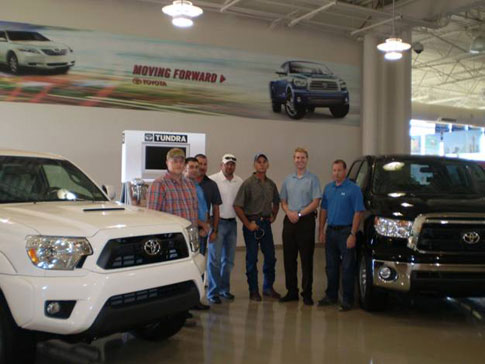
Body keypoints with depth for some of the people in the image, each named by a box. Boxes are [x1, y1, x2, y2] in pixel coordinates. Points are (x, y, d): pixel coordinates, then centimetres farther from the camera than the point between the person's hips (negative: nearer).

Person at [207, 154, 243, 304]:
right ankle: (213, 292, 4)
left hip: (232, 223, 6)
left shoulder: (239, 182, 8)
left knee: (229, 259, 13)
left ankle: (224, 289, 25)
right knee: (215, 259, -4)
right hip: (218, 222, -6)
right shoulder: (213, 180, -10)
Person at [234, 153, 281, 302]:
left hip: (266, 223, 5)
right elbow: (237, 206, -12)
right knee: (252, 258, 2)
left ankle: (268, 288, 24)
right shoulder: (248, 183, -8)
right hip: (252, 224, -5)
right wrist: (247, 224, -13)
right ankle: (253, 291, 12)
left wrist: (273, 217, 13)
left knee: (270, 257, 9)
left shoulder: (271, 184, 9)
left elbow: (276, 202, 25)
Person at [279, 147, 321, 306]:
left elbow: (316, 202, -7)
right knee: (289, 258, 7)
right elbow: (283, 202, 15)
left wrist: (299, 214, -15)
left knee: (307, 259, -2)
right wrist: (289, 213, -5)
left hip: (306, 221, -4)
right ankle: (292, 291, 17)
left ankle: (307, 293, 4)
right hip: (289, 221, 5)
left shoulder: (313, 179, 0)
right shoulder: (288, 180, 14)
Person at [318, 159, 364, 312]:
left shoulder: (353, 189, -7)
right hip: (330, 231, 6)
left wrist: (352, 234, -17)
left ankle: (347, 300, 6)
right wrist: (321, 230, 9)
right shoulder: (328, 188, 12)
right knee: (331, 266, 13)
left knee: (347, 268, -1)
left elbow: (358, 213, -11)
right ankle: (331, 296, 24)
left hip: (345, 232, -6)